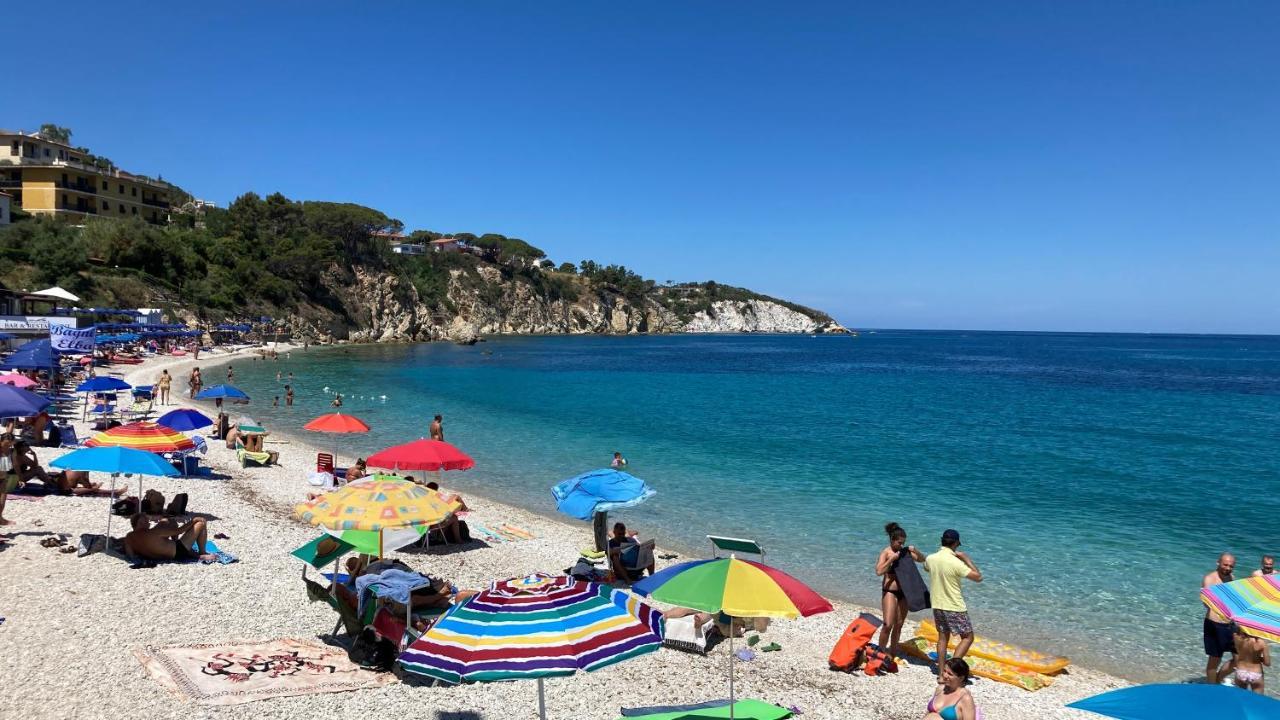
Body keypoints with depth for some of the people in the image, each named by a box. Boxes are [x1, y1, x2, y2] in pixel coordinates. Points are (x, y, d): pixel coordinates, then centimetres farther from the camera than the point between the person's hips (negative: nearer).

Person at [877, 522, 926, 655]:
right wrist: (891, 559, -25)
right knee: (888, 624, -10)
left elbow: (922, 560, 11)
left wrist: (916, 551, -8)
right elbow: (879, 571, -21)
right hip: (890, 592, -5)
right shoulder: (886, 552, -10)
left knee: (899, 624, 12)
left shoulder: (905, 551, 5)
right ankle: (881, 650, 3)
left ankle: (893, 650, 24)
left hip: (904, 591, 5)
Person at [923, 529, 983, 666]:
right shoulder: (956, 562, -23)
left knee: (943, 637, 17)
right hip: (955, 607, -6)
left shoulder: (930, 558, -3)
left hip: (937, 605, 6)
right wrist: (966, 559, -9)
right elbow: (978, 577, -18)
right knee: (968, 637, 8)